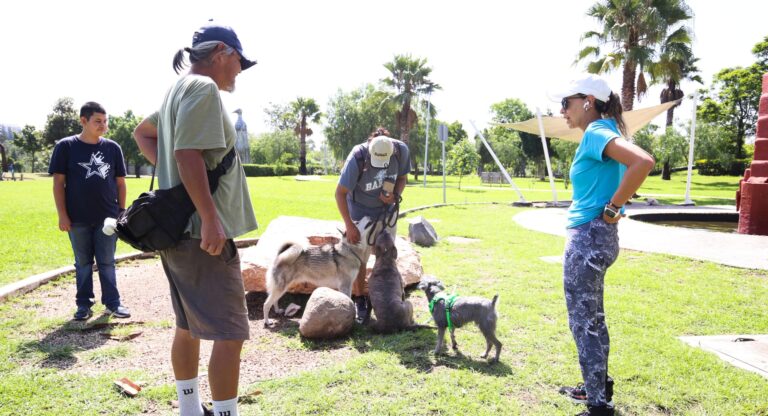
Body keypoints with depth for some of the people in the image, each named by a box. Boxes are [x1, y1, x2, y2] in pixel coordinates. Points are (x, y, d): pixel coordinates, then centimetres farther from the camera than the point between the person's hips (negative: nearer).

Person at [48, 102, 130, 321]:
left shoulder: (113, 148, 4)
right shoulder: (66, 146, -2)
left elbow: (120, 182, 8)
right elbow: (58, 182, -3)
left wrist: (122, 212, 5)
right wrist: (62, 215, -7)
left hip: (107, 217, 1)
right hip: (78, 218, -1)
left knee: (107, 262, 8)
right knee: (83, 262, 11)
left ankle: (112, 302, 14)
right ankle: (84, 304, 20)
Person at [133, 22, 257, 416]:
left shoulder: (179, 89, 18)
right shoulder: (203, 88, -13)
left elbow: (142, 132, 30)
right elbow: (188, 153, -24)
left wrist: (164, 168, 16)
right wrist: (210, 218, -25)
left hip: (178, 228, 11)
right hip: (201, 232, -11)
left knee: (189, 326, 18)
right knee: (230, 332, -6)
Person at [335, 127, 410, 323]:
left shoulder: (401, 150, -23)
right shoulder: (357, 157, -33)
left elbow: (402, 178, -3)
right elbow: (340, 192, -25)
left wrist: (395, 195, -24)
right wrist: (349, 226, -27)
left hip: (387, 210, 4)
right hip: (361, 211, -3)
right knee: (360, 259, 1)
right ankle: (360, 301, 18)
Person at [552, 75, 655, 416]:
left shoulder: (596, 132, -15)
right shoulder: (601, 133, 13)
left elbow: (644, 162, -31)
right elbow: (631, 166, 26)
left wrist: (611, 209, -23)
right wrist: (612, 210, 13)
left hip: (588, 237, -10)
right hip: (594, 236, 10)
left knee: (583, 321, -1)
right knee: (592, 317, 20)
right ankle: (598, 386, 35)